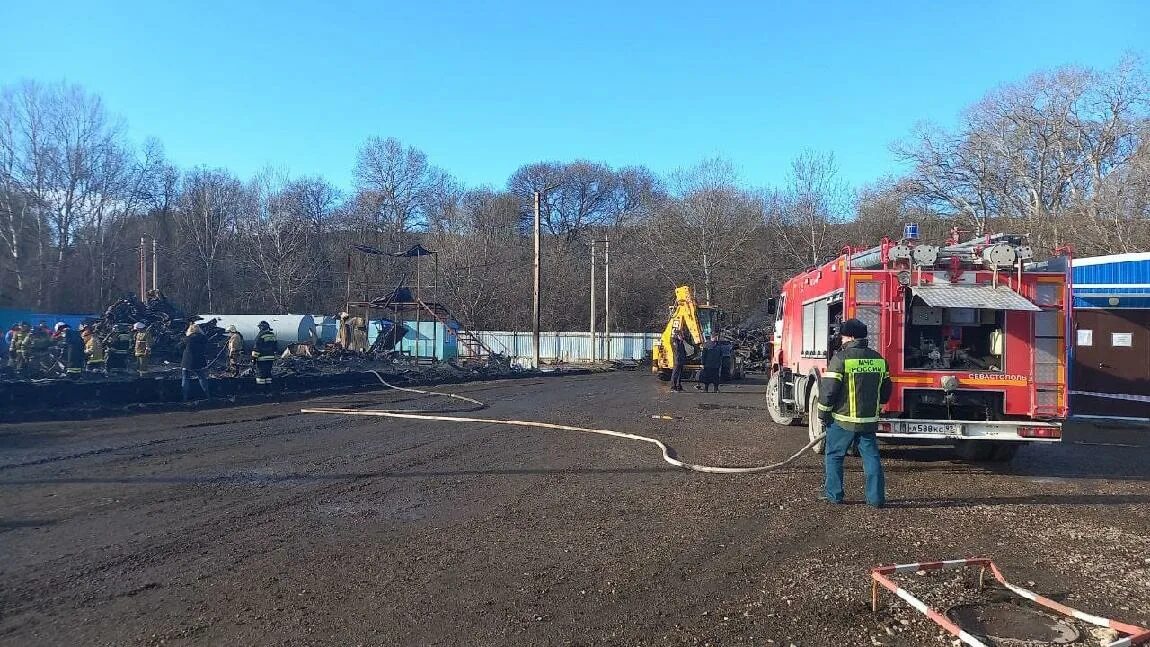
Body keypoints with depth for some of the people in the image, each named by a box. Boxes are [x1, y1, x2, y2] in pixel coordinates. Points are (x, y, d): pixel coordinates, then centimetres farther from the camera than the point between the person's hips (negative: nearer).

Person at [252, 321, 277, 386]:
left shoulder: (260, 335, -12)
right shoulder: (273, 335, 10)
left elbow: (257, 348, -13)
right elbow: (274, 348, 16)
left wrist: (254, 357, -9)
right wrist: (274, 358, 22)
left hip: (262, 358, -7)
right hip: (270, 358, 7)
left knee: (260, 374, -2)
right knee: (268, 373, 14)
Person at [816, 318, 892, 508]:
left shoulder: (841, 358, -13)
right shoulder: (878, 358, 7)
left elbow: (828, 389, -14)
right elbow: (886, 389, 16)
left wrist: (823, 413, -1)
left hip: (843, 420, -5)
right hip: (869, 421, 5)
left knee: (834, 456, 9)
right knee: (871, 457, 9)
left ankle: (833, 493, 14)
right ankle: (876, 497, 9)